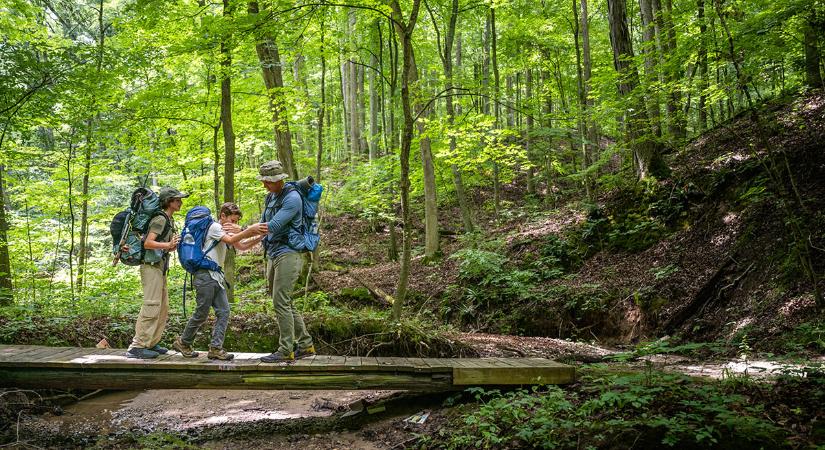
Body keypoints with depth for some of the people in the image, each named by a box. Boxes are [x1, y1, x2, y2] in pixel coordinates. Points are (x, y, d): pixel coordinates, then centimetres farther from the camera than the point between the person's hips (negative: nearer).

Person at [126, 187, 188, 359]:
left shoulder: (169, 220, 19)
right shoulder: (160, 219, -12)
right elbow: (148, 243, -22)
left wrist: (172, 246, 6)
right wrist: (167, 245, -31)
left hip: (160, 267, 10)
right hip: (152, 265, -10)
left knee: (163, 307, 10)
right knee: (151, 306, -14)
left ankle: (151, 343, 16)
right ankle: (137, 347, -12)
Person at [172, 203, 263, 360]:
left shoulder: (225, 231, 21)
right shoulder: (215, 227, -7)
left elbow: (242, 246, 14)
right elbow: (231, 240, -23)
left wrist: (259, 237, 2)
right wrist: (249, 231, -27)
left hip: (217, 276, 9)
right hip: (205, 275, -9)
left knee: (223, 311, -1)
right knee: (201, 313, -3)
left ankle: (215, 348, -1)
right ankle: (183, 343, 15)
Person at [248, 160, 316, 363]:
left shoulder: (292, 198, -13)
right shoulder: (270, 197, 16)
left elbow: (273, 226, -19)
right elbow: (263, 227, 22)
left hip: (288, 254, -9)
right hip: (273, 256, 9)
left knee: (281, 303, -11)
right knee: (285, 303, 11)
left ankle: (285, 350, -4)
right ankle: (305, 345, 19)